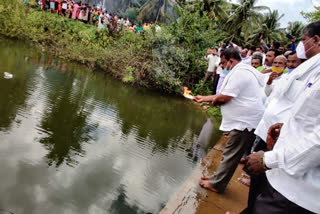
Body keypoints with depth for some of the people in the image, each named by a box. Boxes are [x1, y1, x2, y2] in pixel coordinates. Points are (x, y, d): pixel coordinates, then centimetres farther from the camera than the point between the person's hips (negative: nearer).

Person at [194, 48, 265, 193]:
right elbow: (227, 94, 22)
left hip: (244, 122, -10)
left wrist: (213, 100, 3)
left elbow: (223, 97, -20)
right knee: (231, 154, 17)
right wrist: (205, 98, 20)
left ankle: (216, 184, 11)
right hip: (247, 120, 10)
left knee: (230, 155, 0)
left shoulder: (239, 72, -17)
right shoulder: (245, 70, 18)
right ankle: (218, 179, 28)